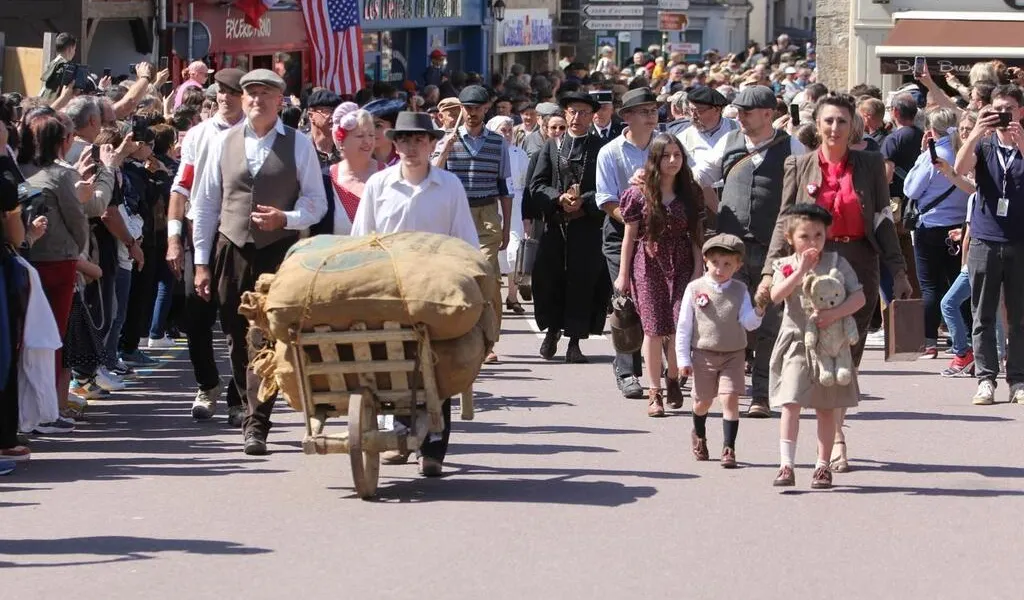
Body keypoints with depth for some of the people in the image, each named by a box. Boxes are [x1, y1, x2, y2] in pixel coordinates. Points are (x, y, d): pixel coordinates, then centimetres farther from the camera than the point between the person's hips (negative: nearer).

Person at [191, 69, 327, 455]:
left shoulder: (298, 145, 1)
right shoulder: (224, 142, 8)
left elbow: (315, 202, 3)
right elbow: (206, 203, 10)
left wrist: (285, 218, -17)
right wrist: (202, 262, 7)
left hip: (277, 252, -3)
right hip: (231, 250, 3)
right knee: (237, 338, 6)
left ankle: (257, 425, -11)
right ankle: (253, 411, 22)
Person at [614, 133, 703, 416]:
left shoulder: (691, 193, 5)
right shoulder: (640, 194, -1)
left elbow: (697, 235, 7)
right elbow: (630, 236, 3)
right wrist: (622, 274, 4)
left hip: (681, 265, 1)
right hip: (649, 265, -1)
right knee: (654, 328, -1)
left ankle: (673, 377, 15)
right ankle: (654, 393, 6)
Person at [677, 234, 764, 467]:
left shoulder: (739, 291, -2)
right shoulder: (695, 289, -6)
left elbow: (748, 323, -9)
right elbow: (684, 326, -2)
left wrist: (758, 311, -30)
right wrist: (683, 359, -4)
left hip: (733, 354, 0)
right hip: (703, 354, 0)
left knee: (730, 399, -11)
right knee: (703, 401, 14)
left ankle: (729, 448, -7)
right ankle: (699, 435, 44)